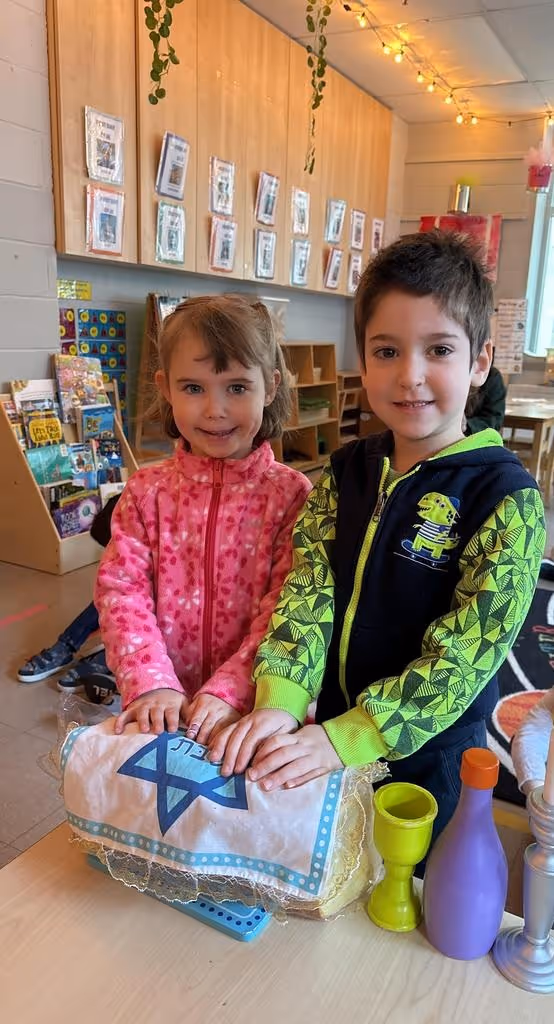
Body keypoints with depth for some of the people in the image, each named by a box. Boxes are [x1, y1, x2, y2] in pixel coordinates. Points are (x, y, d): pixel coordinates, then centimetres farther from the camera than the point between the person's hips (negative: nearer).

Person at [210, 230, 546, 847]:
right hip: (326, 734, 4)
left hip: (427, 754, -4)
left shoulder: (505, 496, -18)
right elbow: (308, 591, -10)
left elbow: (465, 653, -23)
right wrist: (279, 703, -25)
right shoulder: (346, 473, -3)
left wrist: (343, 739, -28)